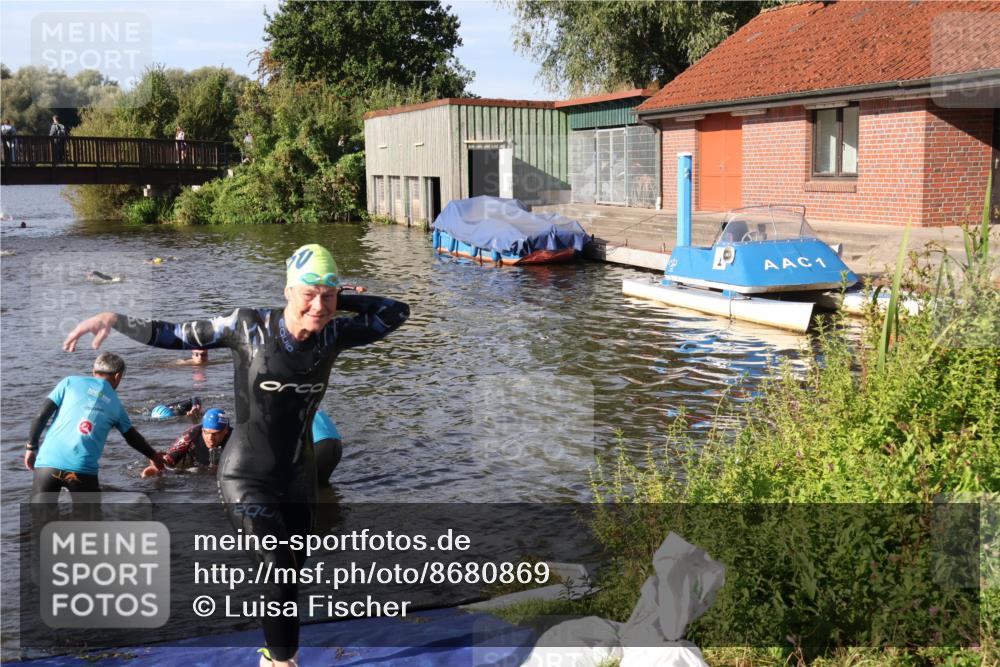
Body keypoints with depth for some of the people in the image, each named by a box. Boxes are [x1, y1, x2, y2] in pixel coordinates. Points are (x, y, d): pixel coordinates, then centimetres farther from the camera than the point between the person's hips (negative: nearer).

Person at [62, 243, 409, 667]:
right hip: (248, 478, -4)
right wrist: (115, 320, -19)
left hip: (298, 479, 5)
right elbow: (174, 336, -8)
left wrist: (339, 301, -8)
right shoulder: (249, 327, -15)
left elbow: (396, 312, 0)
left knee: (289, 577, 18)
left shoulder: (334, 335, -8)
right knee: (282, 575, -17)